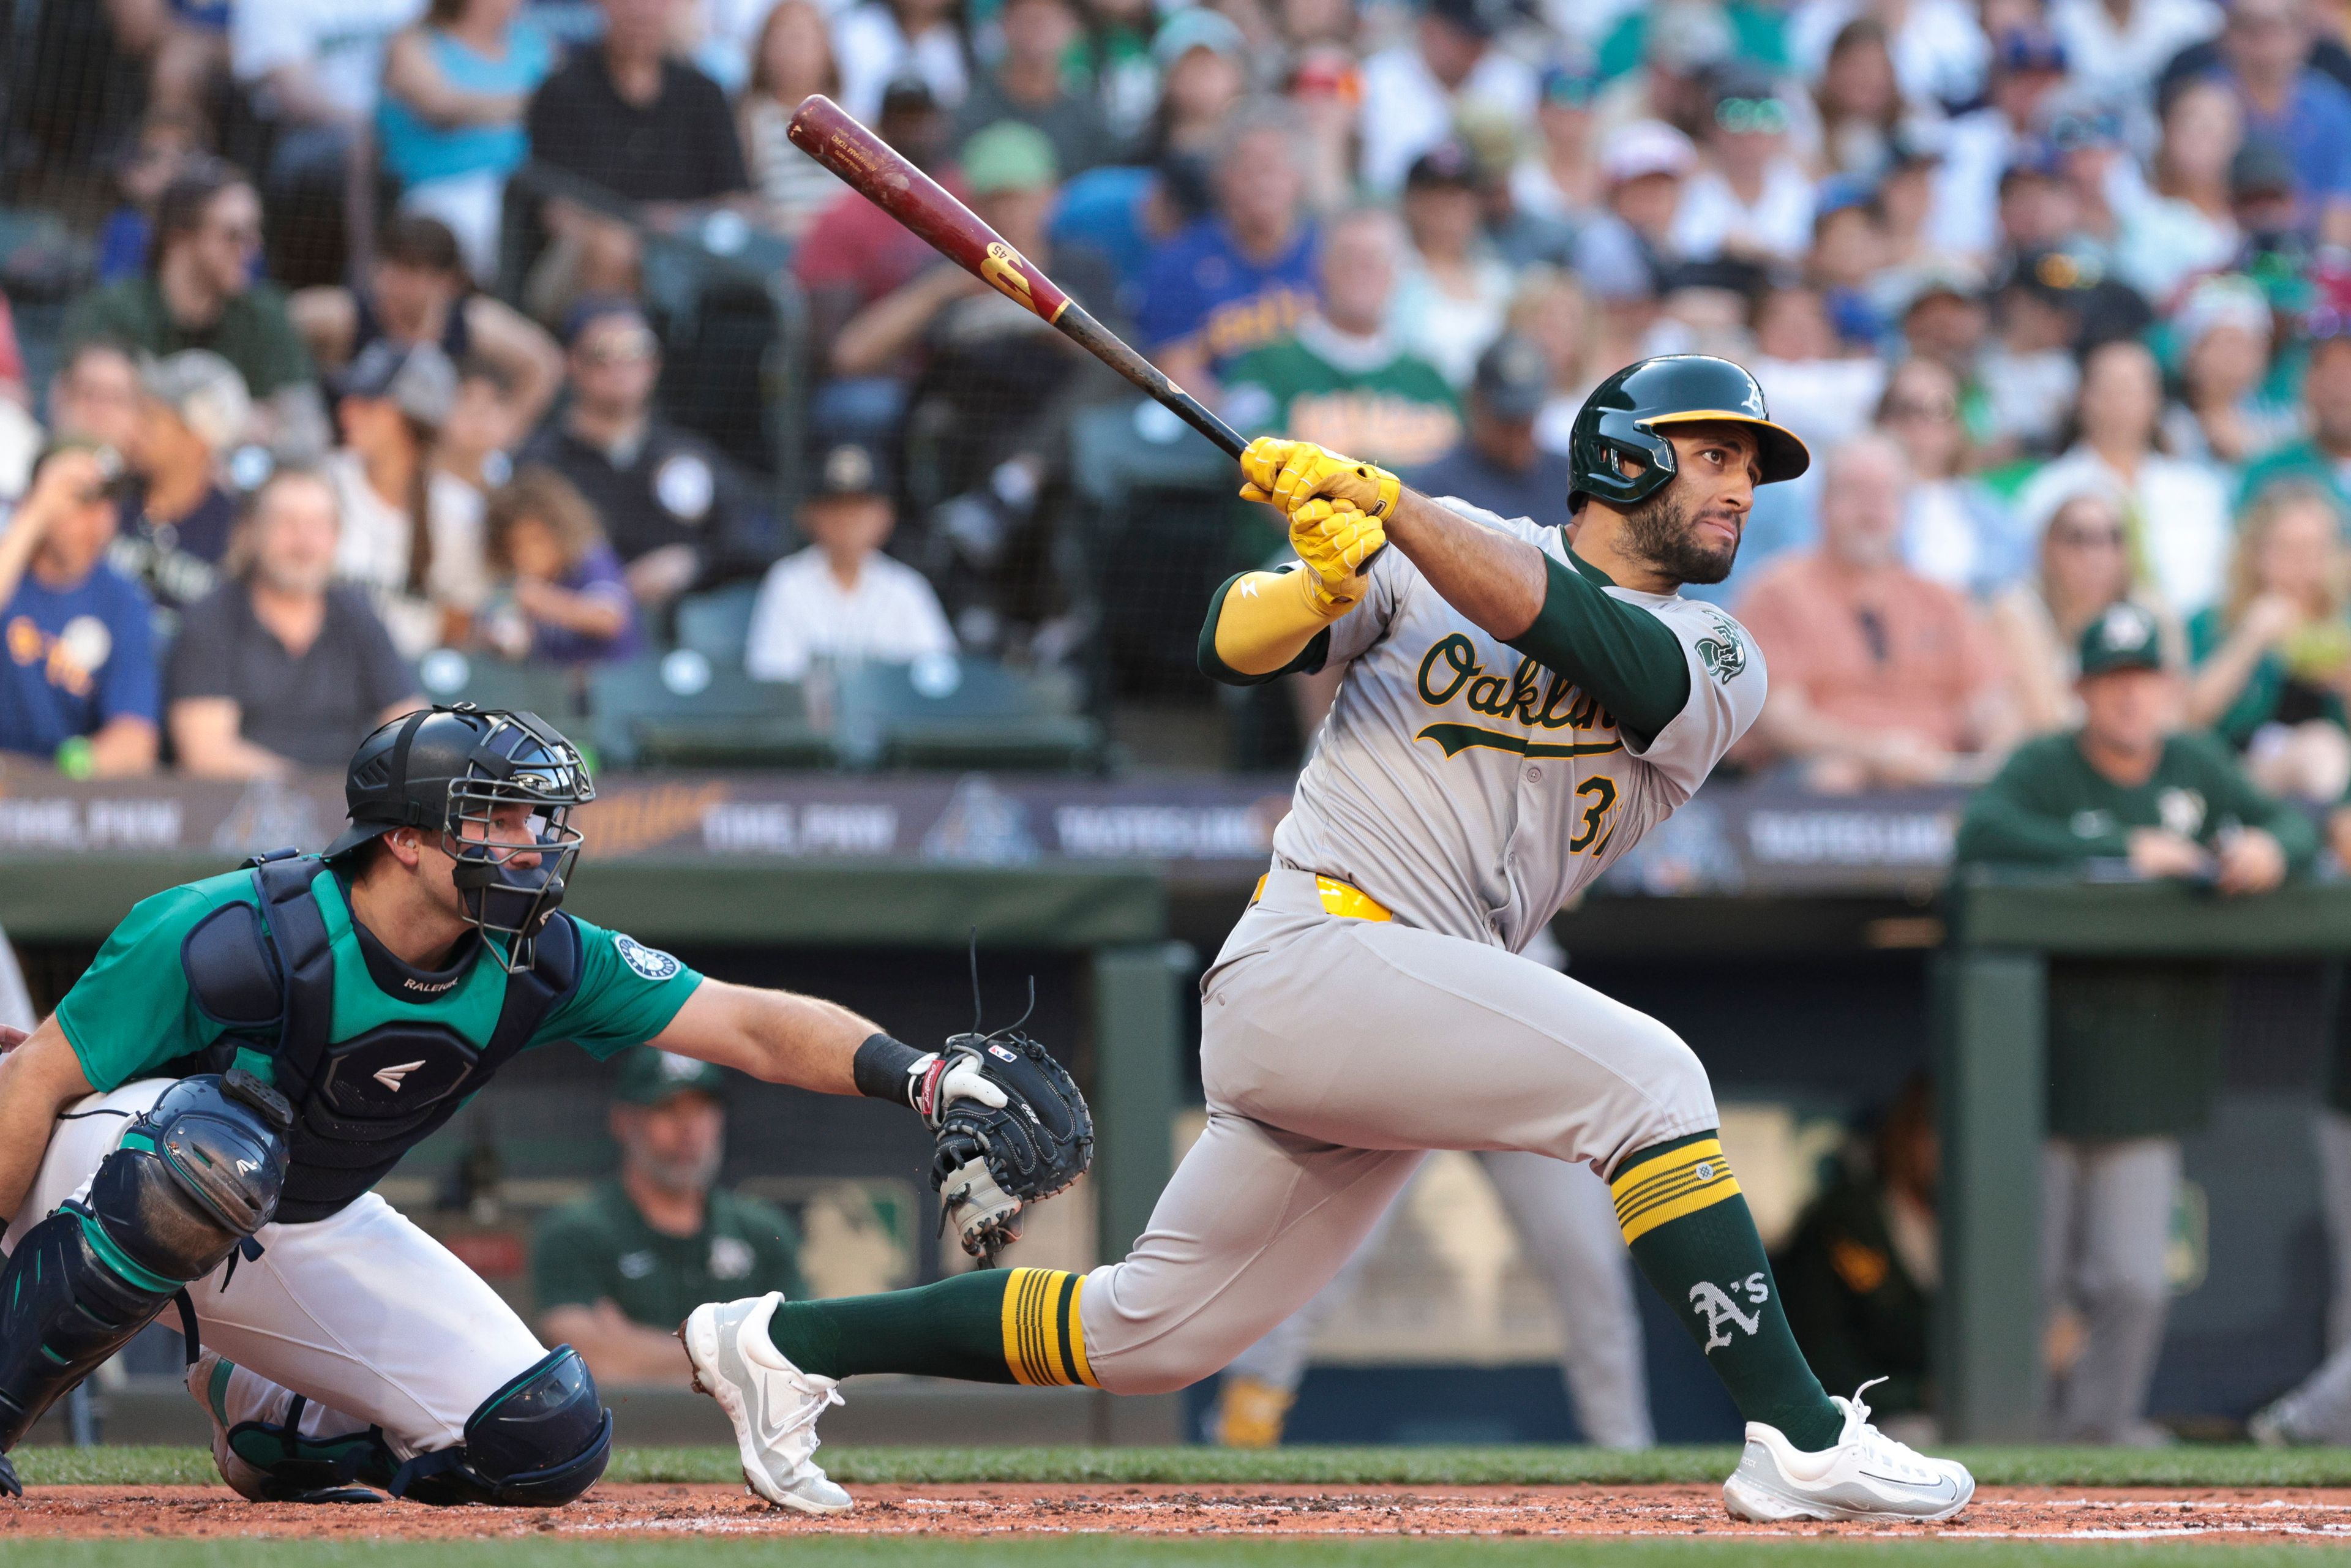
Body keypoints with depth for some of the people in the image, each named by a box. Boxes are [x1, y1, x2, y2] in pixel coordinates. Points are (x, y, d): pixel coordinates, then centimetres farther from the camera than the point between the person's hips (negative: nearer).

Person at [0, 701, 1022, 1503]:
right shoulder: (236, 940, -29)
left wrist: (918, 1072, -28)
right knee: (214, 1152, -44)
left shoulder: (534, 966, -12)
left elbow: (749, 1028, -13)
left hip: (309, 1236, 6)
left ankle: (265, 1422, 20)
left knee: (548, 1445, -6)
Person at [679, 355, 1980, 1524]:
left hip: (1421, 1018, 6)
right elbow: (1230, 645, -2)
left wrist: (1385, 505, -21)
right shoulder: (1425, 556, 4)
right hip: (1314, 956, -6)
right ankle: (1800, 1441, -24)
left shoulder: (1716, 668, 9)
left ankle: (786, 1343, 23)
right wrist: (1320, 579, -24)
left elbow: (1567, 631, -11)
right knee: (1645, 1078, -23)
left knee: (1149, 1337, 9)